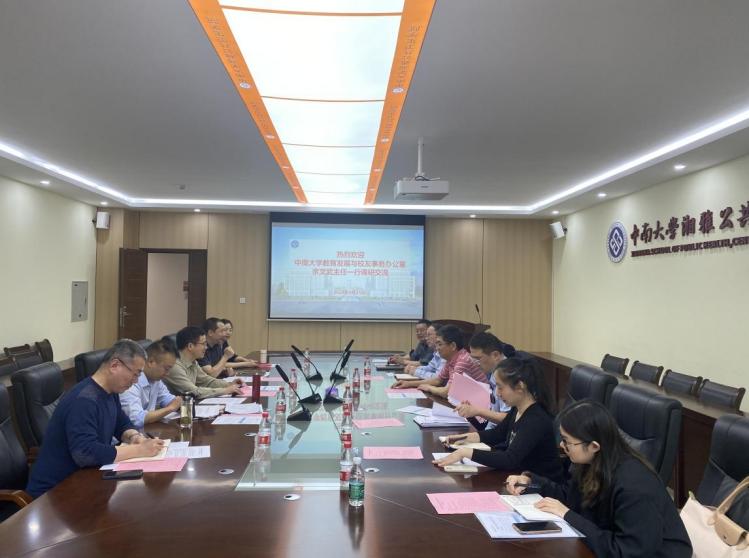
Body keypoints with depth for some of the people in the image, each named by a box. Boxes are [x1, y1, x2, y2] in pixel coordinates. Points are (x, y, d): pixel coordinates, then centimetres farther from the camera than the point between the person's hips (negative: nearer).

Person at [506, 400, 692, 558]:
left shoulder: (634, 487, -31)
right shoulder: (595, 464, -6)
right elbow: (569, 495, 10)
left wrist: (568, 516, -28)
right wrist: (531, 480, -3)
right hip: (613, 541, 7)